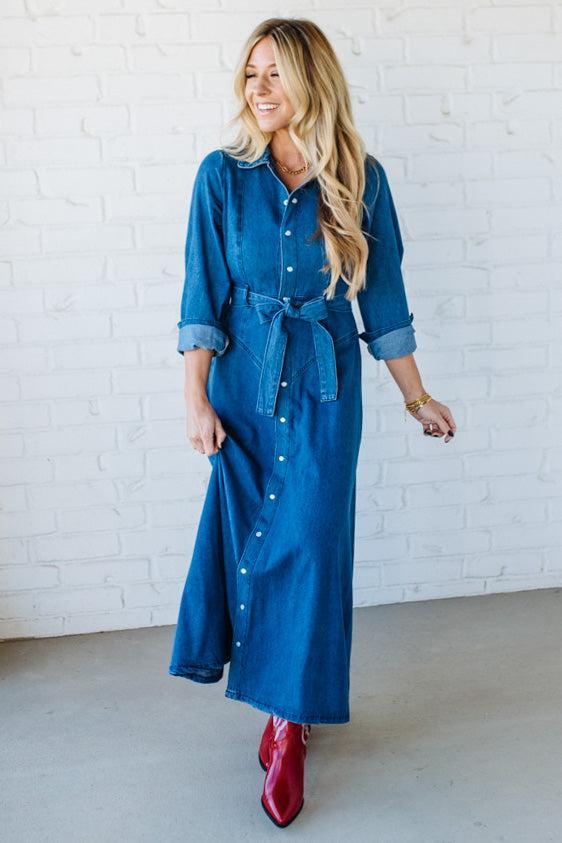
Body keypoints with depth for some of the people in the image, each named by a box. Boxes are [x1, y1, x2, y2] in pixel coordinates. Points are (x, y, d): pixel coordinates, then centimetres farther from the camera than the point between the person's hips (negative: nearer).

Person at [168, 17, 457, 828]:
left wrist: (417, 397, 9)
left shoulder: (361, 180, -1)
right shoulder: (223, 175, -1)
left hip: (325, 383, 0)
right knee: (252, 541, 7)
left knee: (310, 546, -2)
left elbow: (384, 298, 5)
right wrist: (196, 398, -7)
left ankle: (290, 720, 13)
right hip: (243, 381, 1)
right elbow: (203, 295, -1)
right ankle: (282, 706, 29)